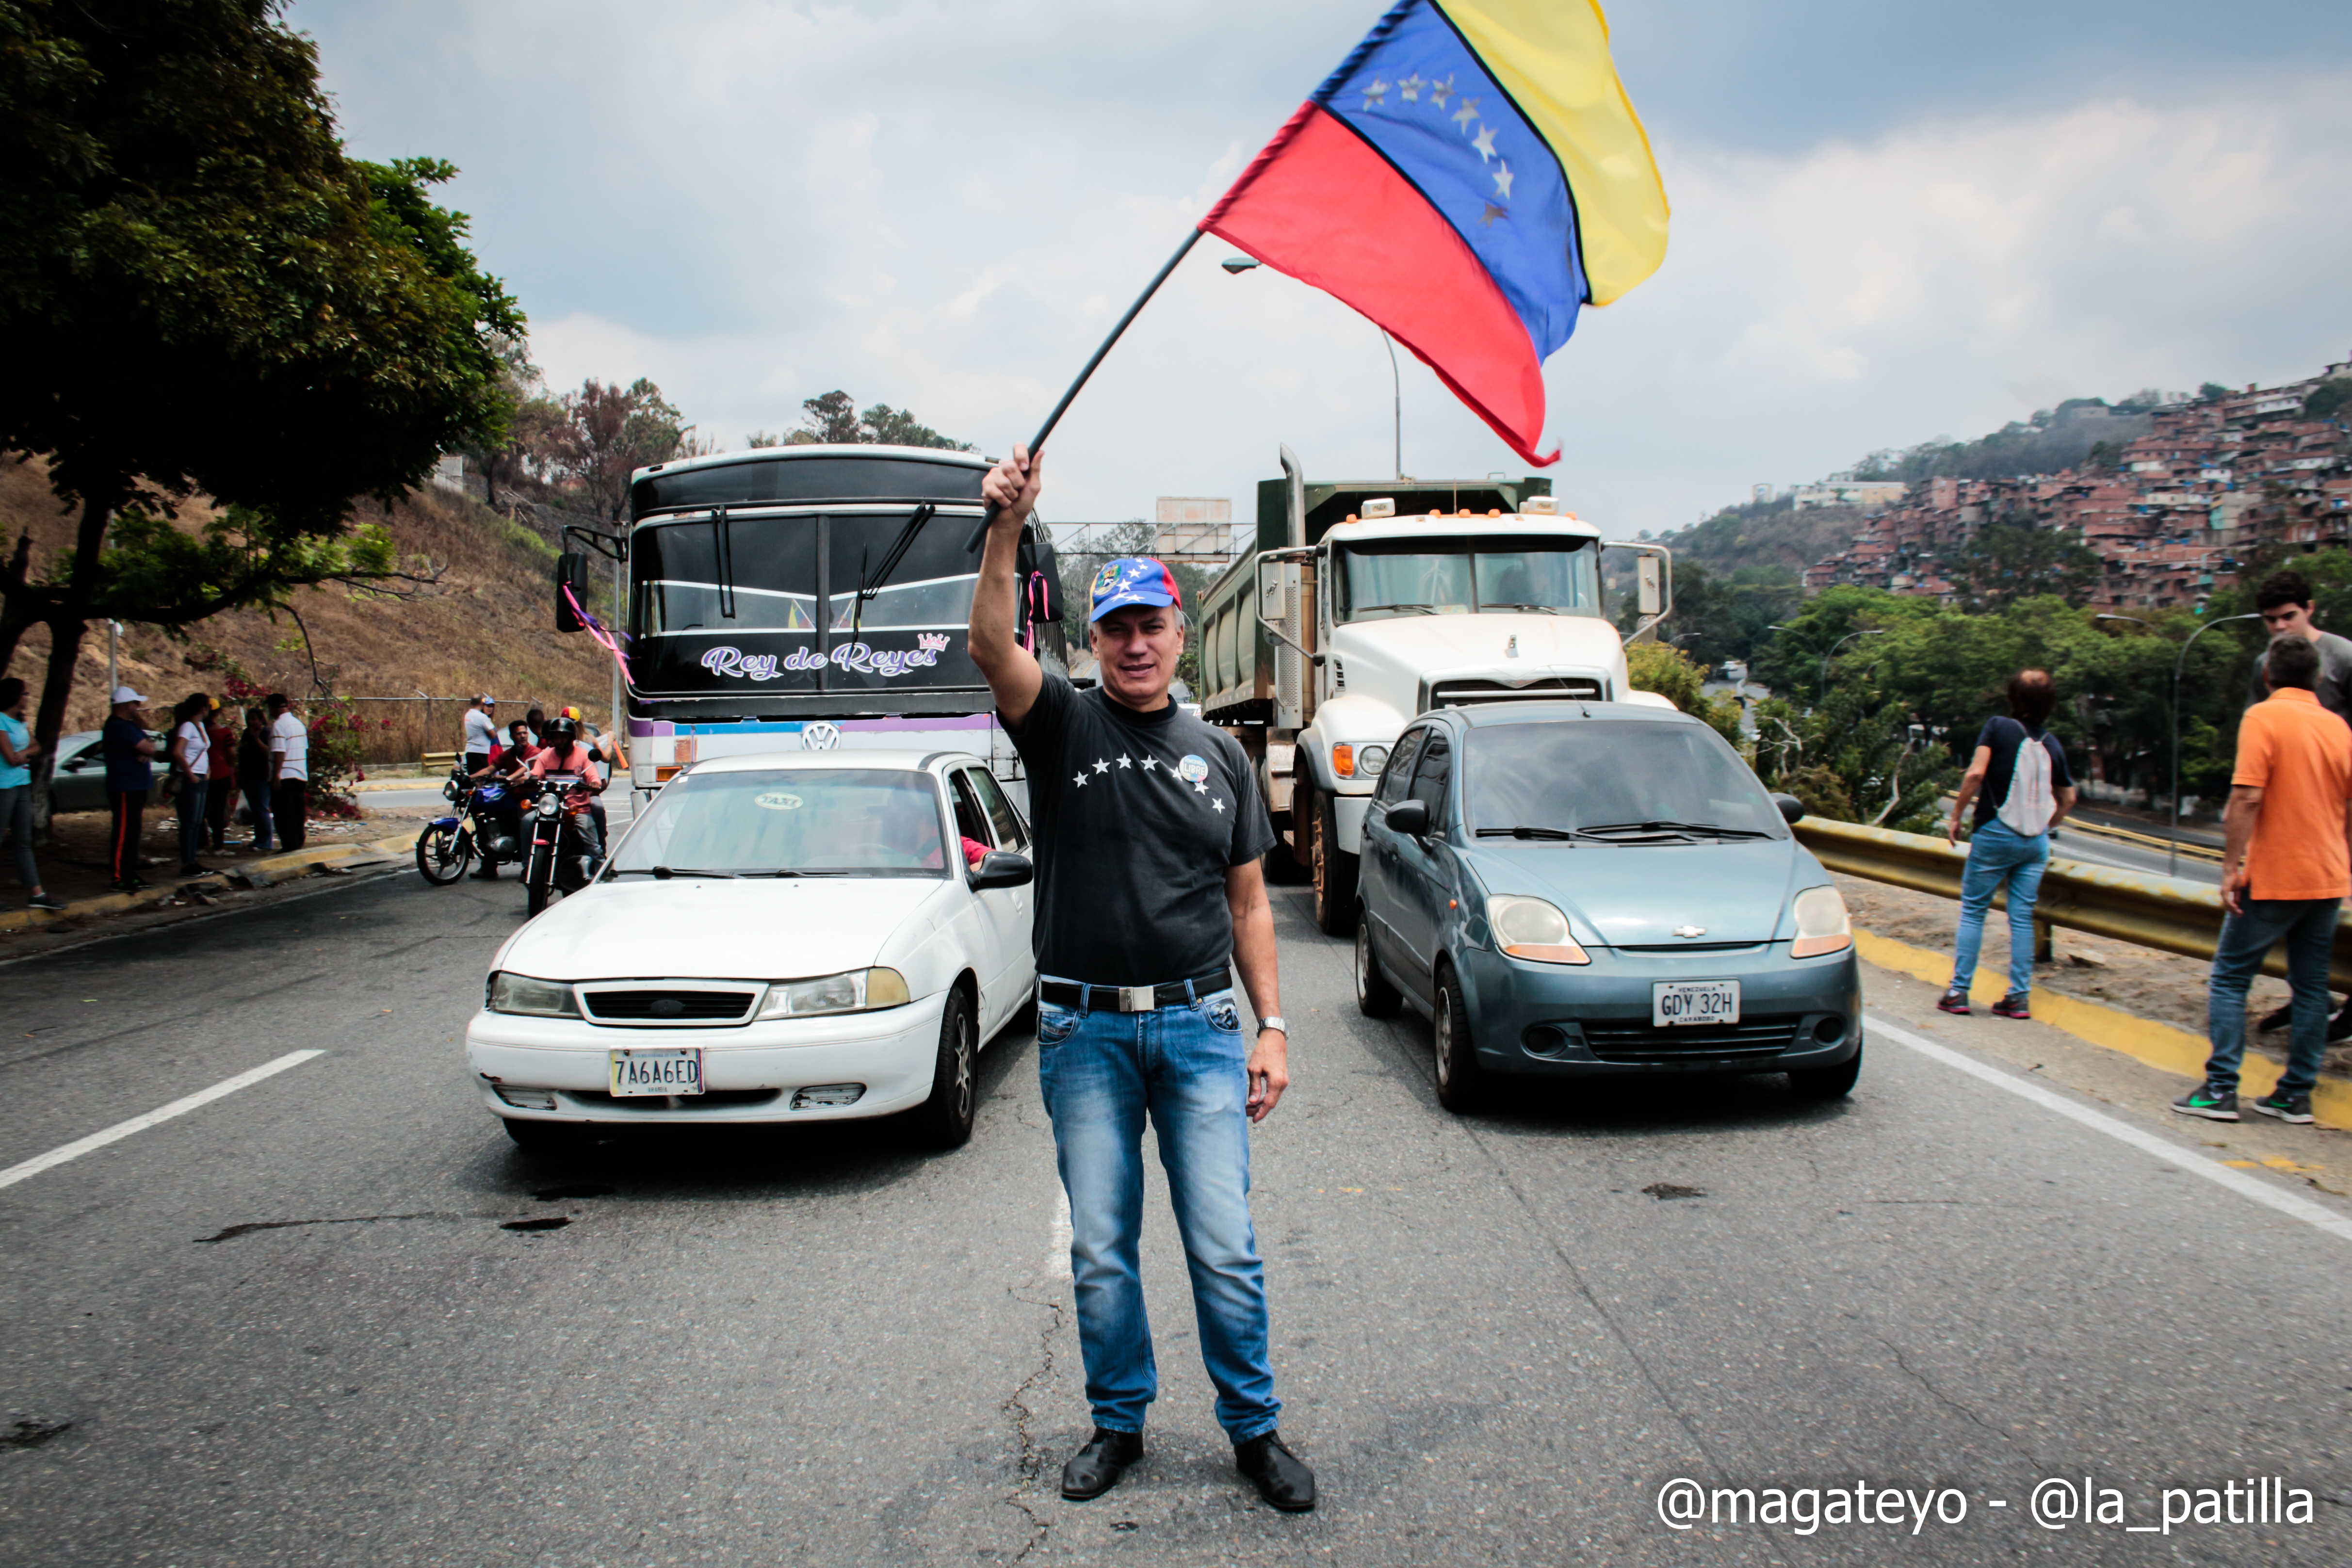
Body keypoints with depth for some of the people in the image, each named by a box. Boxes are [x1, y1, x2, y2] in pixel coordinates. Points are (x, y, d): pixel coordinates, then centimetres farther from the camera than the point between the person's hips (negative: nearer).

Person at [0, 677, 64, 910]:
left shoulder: (19, 721, 14)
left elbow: (36, 747, 13)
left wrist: (25, 753, -6)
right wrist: (26, 752, 2)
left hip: (22, 786, 9)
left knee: (24, 842, 9)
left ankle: (36, 894, 10)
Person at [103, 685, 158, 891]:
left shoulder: (126, 725, 16)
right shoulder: (121, 727, -18)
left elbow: (148, 746, 13)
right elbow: (148, 748, -23)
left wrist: (147, 752, -9)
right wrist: (149, 748, 0)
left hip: (135, 787, 11)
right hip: (126, 789, -11)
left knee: (132, 831, 15)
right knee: (124, 833, -9)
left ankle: (130, 874, 22)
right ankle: (120, 878, -7)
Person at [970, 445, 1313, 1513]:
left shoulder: (1219, 756, 10)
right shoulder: (1064, 727, 2)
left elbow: (1248, 904, 11)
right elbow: (992, 646, -18)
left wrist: (1271, 1026, 4)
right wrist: (1008, 527, -32)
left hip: (1201, 1026, 1)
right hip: (1085, 1031, -1)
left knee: (1226, 1249, 2)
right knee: (1100, 1251, 9)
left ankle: (1255, 1428, 19)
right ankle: (1118, 1422, 27)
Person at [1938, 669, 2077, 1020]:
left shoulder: (1998, 727, -6)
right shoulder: (2052, 744, 6)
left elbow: (1976, 773, -17)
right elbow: (2068, 798, 13)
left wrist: (1956, 817, -7)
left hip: (1996, 833, -3)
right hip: (2036, 842, 4)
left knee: (1973, 911, 5)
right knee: (2022, 917, 7)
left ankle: (1959, 992, 1)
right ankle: (2019, 997, 7)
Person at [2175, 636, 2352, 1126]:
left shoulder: (2264, 717, -11)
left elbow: (2247, 797, -19)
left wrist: (2231, 865, -17)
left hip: (2274, 878, -6)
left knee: (2230, 978, 2)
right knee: (2311, 986, 11)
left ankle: (2221, 1089, -1)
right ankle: (2297, 1094, 13)